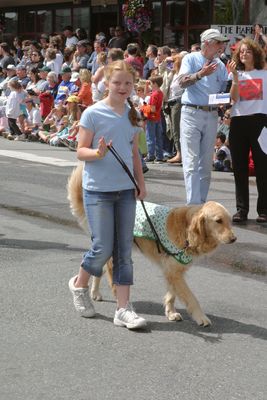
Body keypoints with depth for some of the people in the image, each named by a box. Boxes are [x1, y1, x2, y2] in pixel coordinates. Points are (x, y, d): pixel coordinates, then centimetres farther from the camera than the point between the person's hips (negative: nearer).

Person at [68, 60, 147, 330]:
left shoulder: (132, 115, 8)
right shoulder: (93, 113, -8)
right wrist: (98, 153, -27)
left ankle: (123, 309, 7)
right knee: (103, 248, -6)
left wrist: (141, 183, 11)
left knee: (124, 251, 4)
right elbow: (81, 151, -8)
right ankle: (79, 285, 23)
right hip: (98, 190, -5)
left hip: (125, 189, 5)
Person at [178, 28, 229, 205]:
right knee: (192, 163, -9)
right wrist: (200, 74, -28)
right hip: (192, 113, -5)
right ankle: (193, 205, -12)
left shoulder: (220, 65, 13)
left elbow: (225, 89, 12)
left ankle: (202, 202, 15)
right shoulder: (191, 59, -1)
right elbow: (182, 82, -14)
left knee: (206, 164, 8)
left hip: (212, 115, 5)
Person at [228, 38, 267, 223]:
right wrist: (235, 77, -11)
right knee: (240, 167, 4)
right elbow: (234, 98, -2)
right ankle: (241, 209, 10)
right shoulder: (237, 74, 12)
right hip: (239, 121, 2)